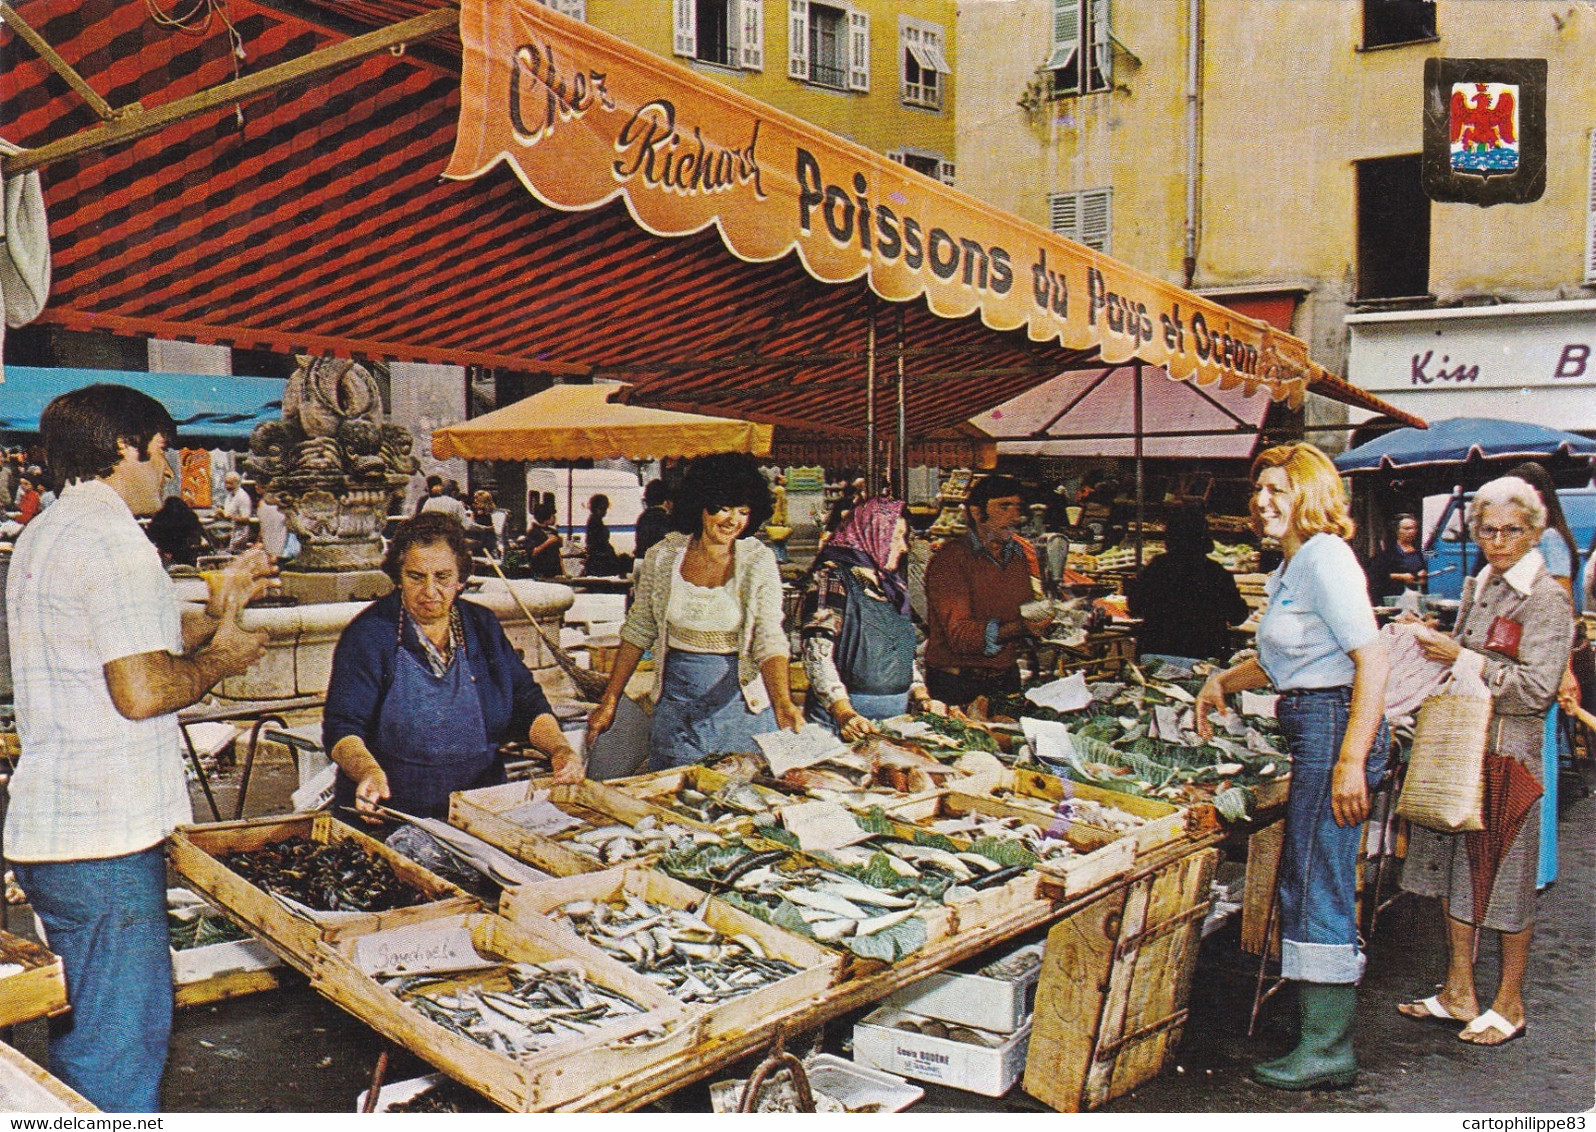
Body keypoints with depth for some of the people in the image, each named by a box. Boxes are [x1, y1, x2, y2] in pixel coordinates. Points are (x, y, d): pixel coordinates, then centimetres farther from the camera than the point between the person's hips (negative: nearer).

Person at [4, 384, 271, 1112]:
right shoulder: (113, 540, -17)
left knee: (82, 1036, 22)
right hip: (105, 839, -10)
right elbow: (143, 690, -24)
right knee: (123, 1039, 0)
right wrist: (220, 660, -6)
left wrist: (214, 612, 19)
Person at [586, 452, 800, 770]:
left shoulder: (758, 560, -9)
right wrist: (608, 703, 4)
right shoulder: (663, 557, -4)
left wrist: (783, 703, -32)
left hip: (741, 701, -1)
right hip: (676, 703, 2)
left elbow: (770, 641, -16)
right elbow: (637, 633, 5)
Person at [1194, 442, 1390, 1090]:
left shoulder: (1326, 559, -13)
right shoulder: (1289, 567, 18)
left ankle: (1328, 1051, 5)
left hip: (1335, 723, -10)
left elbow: (1373, 660, -21)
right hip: (1311, 728, 10)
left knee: (1317, 889, -5)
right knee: (1306, 884, 15)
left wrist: (1351, 761, -26)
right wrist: (1223, 682, 13)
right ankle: (1321, 1032, 28)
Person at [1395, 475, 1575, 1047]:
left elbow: (1536, 689, -17)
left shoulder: (1547, 600, -9)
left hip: (1509, 754, -7)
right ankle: (1458, 992, 23)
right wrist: (1434, 646, 5)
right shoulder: (1478, 587, 13)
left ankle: (1509, 1004, 17)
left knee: (1507, 877, 2)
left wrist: (1463, 659, -19)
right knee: (1454, 870, 11)